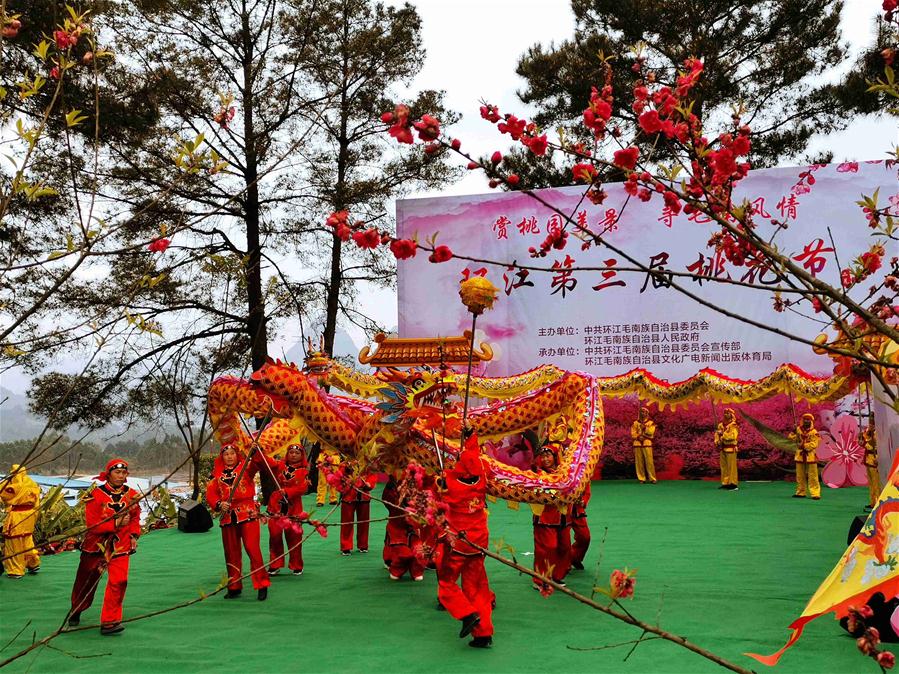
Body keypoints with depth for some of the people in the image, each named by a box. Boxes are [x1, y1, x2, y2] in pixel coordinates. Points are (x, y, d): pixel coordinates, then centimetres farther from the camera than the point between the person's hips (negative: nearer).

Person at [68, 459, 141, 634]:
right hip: (96, 544, -2)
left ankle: (109, 622, -5)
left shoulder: (131, 495, -1)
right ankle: (76, 611, 42)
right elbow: (92, 524, -16)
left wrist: (134, 534, -2)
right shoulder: (96, 495, -13)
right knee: (86, 582, 14)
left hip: (120, 545, 2)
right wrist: (115, 523, -25)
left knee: (118, 581, -13)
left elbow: (135, 518, 13)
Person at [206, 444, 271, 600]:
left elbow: (258, 462, -16)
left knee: (252, 548, -11)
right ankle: (234, 587, 22)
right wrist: (219, 504, -13)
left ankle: (262, 585, -5)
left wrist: (255, 451, -35)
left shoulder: (246, 467, 4)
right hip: (227, 516, 4)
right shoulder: (217, 474, 12)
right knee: (231, 552, 11)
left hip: (248, 514, -4)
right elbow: (210, 493, 5)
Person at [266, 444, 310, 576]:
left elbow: (303, 488, -12)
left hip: (293, 507, -1)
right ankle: (275, 565, 14)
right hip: (276, 505, 1)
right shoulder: (280, 466, 7)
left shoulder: (304, 471, 2)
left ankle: (296, 566, 15)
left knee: (294, 537, 2)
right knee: (275, 535, 3)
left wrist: (287, 492, -25)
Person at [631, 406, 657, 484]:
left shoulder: (650, 423, 9)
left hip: (647, 444, -2)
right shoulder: (635, 423, 12)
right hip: (637, 444, 2)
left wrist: (644, 427, -14)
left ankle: (652, 478, -4)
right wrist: (638, 437, -11)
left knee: (649, 461, -8)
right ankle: (641, 479, 4)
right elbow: (633, 434, 5)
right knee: (639, 462, -1)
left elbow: (651, 432, -4)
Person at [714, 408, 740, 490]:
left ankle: (733, 483, -2)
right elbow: (717, 434, 17)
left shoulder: (733, 426, -8)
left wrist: (723, 433, -19)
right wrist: (717, 441, -1)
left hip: (730, 449, -7)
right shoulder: (721, 425, 12)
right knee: (723, 466, 9)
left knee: (731, 466, -6)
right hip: (722, 448, 7)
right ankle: (725, 483, 16)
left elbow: (733, 436, -21)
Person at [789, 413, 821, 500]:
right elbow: (792, 437, 3)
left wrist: (804, 445, -22)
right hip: (800, 456, 4)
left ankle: (815, 493, -1)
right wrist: (793, 432, -15)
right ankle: (800, 492, 21)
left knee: (812, 476, -4)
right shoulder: (798, 429, 6)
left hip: (810, 456, -4)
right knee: (800, 476, 11)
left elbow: (814, 444, -15)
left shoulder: (814, 432, -7)